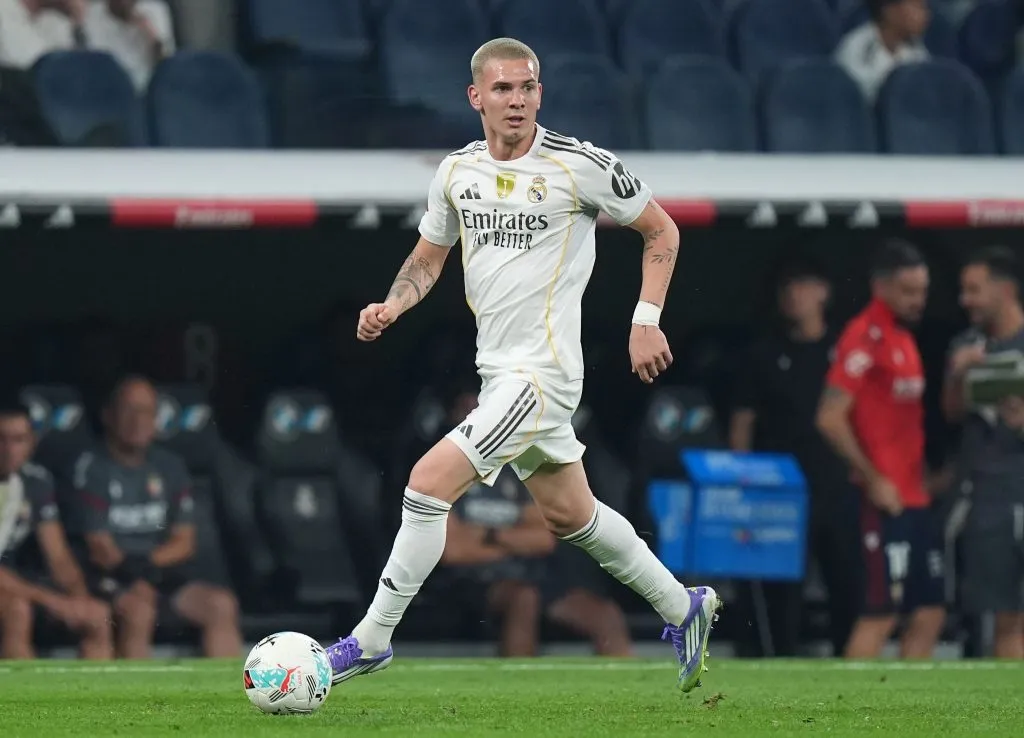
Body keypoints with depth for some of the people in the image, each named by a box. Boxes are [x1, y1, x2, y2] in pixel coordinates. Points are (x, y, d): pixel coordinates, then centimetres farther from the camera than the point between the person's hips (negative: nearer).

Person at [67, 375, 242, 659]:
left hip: (162, 572, 5)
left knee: (221, 604, -21)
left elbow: (184, 542, 9)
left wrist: (149, 562, -11)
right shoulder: (92, 468, -4)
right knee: (138, 610, -36)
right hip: (111, 579, -5)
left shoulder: (169, 467, 11)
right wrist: (134, 575, -25)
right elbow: (100, 547, -9)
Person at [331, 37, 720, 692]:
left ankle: (371, 640, -7)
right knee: (570, 514, 19)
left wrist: (646, 320, -8)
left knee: (430, 482, -16)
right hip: (499, 369, 7)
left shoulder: (579, 165, -11)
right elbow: (429, 257, 19)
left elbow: (662, 231, 0)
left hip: (543, 372, -7)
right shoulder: (456, 171, 5)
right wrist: (392, 306, -1)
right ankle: (683, 608, 37)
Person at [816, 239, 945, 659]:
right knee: (880, 614, -9)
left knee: (929, 614, 8)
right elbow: (831, 418, -19)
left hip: (915, 499, 9)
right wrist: (873, 480, -17)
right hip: (886, 500, -9)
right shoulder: (865, 336, -12)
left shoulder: (902, 337, 16)